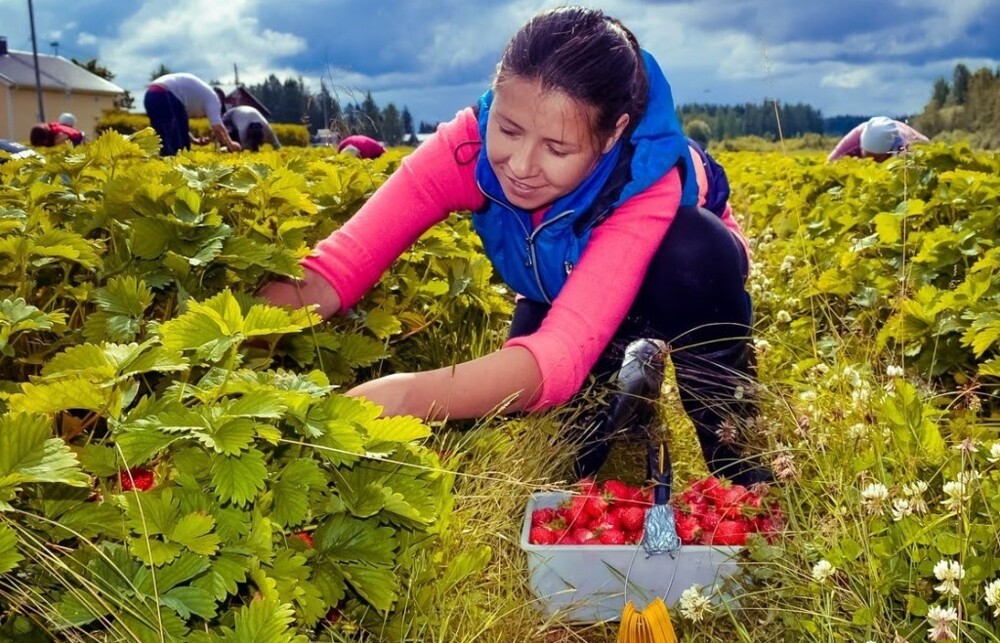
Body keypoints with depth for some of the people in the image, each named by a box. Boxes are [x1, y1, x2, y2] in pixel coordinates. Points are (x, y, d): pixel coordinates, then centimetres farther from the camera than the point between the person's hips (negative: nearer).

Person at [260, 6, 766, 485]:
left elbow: (565, 351, -53)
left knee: (692, 247, -37)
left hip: (686, 282, -1)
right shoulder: (468, 145, -33)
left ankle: (731, 444, -14)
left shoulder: (648, 181, -41)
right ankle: (618, 397, 11)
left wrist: (407, 397, -69)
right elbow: (340, 263, -38)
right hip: (564, 296, 2)